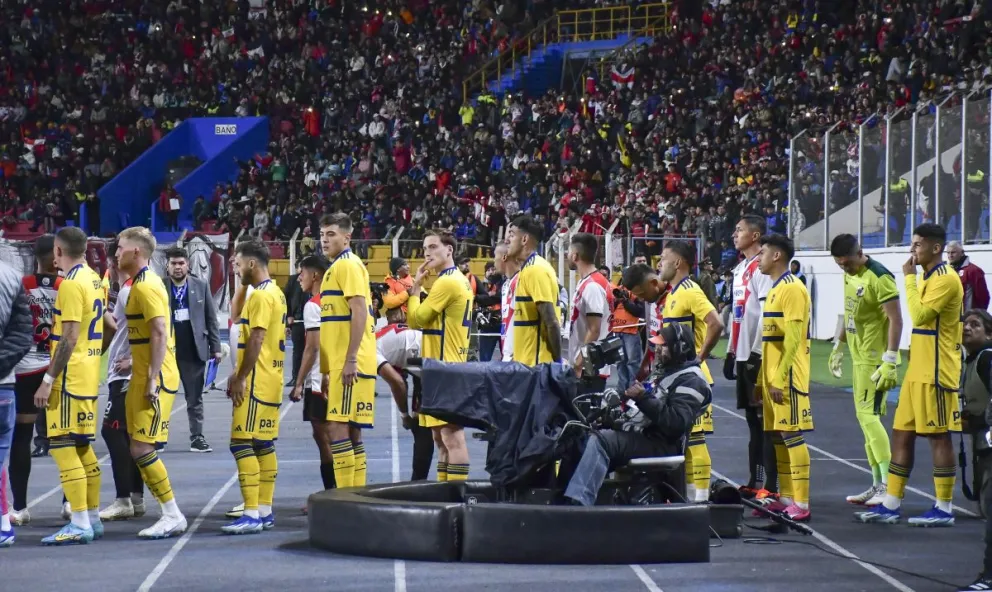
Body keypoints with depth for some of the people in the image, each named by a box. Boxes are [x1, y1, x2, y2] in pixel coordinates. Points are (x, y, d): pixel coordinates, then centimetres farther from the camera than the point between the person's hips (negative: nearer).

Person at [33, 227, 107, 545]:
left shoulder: (71, 283, -16)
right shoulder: (95, 279, 12)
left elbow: (69, 338, -21)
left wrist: (48, 380, -19)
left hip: (70, 378, -9)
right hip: (89, 376, 9)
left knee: (63, 446, -7)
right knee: (82, 446, 15)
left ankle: (80, 525, -10)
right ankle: (93, 518, 20)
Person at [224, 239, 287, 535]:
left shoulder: (261, 295, -14)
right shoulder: (275, 293, 16)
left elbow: (256, 340, -20)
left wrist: (241, 378, -17)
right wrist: (240, 375, 19)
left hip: (256, 383, -10)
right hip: (269, 380, 10)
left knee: (242, 444, -10)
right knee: (263, 445, 11)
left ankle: (252, 514, -14)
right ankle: (265, 511, 13)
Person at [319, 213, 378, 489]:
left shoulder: (349, 265, -8)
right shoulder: (335, 268, 20)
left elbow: (359, 313, -17)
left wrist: (350, 360, -22)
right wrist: (327, 370, 23)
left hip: (350, 364, -10)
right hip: (340, 363, 10)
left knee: (337, 427, -12)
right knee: (350, 431, 10)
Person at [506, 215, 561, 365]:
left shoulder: (536, 270, -14)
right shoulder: (528, 269, 15)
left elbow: (551, 322, -18)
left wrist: (557, 361, -17)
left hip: (537, 364, -9)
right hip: (527, 362, 9)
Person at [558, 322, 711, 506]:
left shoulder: (690, 380, -7)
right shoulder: (665, 373, 25)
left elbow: (676, 423, -21)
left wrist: (644, 398, -23)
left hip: (659, 446, -10)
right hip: (637, 436, 10)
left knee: (600, 441, -33)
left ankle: (577, 503, -47)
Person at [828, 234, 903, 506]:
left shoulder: (879, 277, -18)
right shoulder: (850, 275, 10)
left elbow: (896, 320, -21)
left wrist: (889, 362, -25)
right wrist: (839, 347, 25)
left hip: (876, 359, -9)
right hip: (860, 357, 9)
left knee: (868, 414, -14)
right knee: (866, 416, 10)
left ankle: (889, 485, -15)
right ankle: (878, 485, 15)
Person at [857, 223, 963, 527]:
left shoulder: (945, 279, -14)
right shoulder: (928, 278, 18)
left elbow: (919, 315, -23)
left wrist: (909, 277, -17)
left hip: (935, 374, -10)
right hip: (917, 372, 10)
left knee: (939, 436, -5)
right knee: (902, 433, 9)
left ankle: (943, 510, 0)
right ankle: (891, 505, 13)